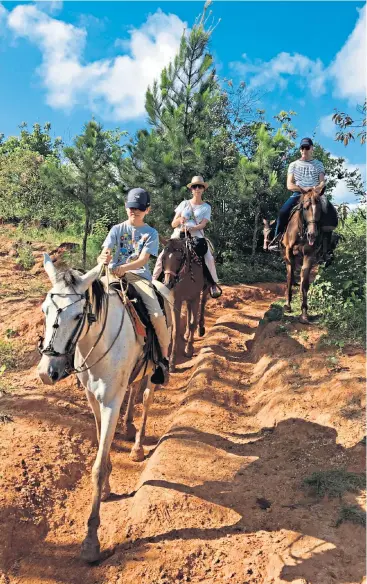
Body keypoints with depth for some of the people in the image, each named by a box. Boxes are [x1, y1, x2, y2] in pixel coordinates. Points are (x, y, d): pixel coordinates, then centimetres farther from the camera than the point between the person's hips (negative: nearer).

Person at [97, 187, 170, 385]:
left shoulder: (151, 233, 6)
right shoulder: (117, 229, 11)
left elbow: (143, 260, -8)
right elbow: (104, 254, 0)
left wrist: (125, 268, -29)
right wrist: (103, 259, -27)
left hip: (139, 276, -2)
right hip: (114, 274, 2)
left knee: (157, 315, -22)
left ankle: (164, 357, -1)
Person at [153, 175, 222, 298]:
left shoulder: (206, 207, 7)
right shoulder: (184, 203, 11)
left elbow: (202, 225, -8)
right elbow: (173, 224, 8)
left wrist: (190, 228, -26)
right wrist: (179, 220, -14)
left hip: (196, 236, -1)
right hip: (178, 235, 2)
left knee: (209, 258, -24)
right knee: (162, 256, -16)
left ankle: (213, 283, -8)